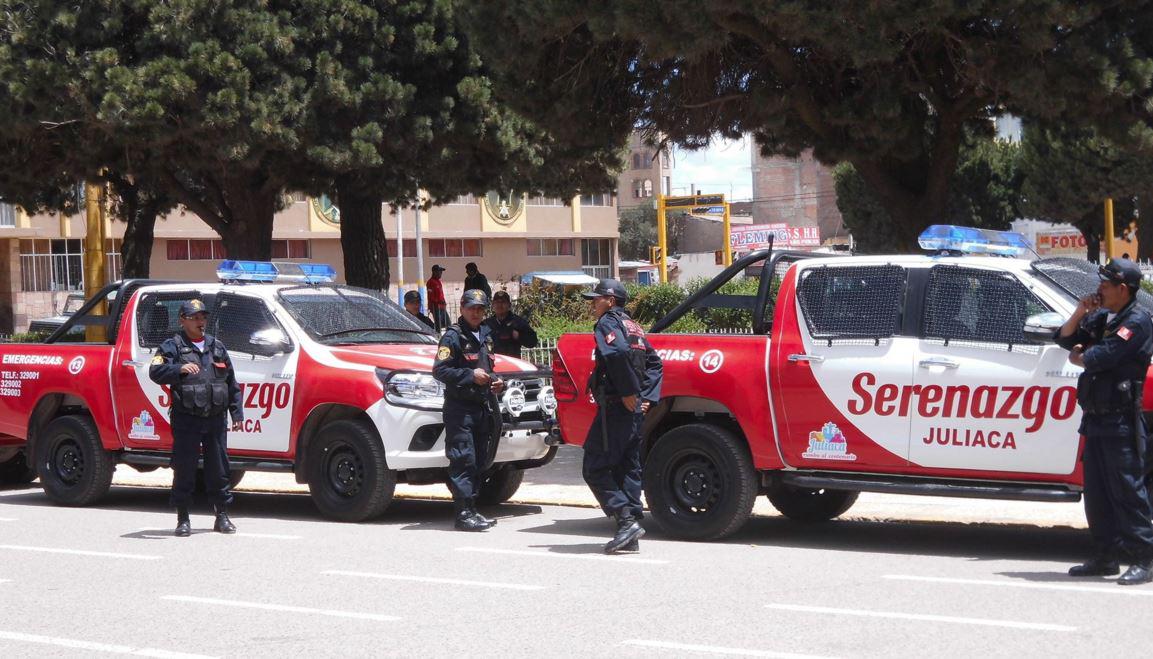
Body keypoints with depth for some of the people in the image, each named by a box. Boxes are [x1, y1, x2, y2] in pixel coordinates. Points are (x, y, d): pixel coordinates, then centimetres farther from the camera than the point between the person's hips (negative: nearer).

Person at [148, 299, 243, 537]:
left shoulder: (217, 347, 17)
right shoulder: (172, 347, 2)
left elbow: (231, 383, 19)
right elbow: (155, 372, -13)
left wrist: (237, 413, 13)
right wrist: (179, 369, -29)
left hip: (216, 419, 4)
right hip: (186, 419, -4)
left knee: (219, 469, 6)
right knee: (184, 470, -1)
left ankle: (222, 516, 14)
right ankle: (183, 519, 6)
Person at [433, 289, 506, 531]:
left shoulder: (485, 335, 21)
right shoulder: (452, 336, -6)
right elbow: (439, 370, -14)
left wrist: (496, 382, 12)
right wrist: (471, 376, -20)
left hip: (484, 408, 8)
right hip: (460, 409, -8)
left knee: (480, 462, 9)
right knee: (464, 461, -12)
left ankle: (470, 510, 16)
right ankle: (464, 514, -14)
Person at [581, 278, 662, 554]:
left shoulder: (608, 323, -7)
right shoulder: (633, 327, 20)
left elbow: (619, 353, -26)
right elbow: (654, 363, 20)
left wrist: (628, 392, -20)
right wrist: (646, 397, 10)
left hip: (615, 408, -9)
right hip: (635, 411, 9)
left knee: (595, 469, -5)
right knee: (627, 470, 10)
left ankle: (627, 520, -17)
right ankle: (630, 535, 9)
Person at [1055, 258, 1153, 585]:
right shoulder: (1101, 317, 16)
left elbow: (1100, 357, -20)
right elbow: (1065, 338, 19)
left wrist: (1078, 357, 1)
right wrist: (1080, 313, 3)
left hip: (1120, 422, -9)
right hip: (1095, 419, 9)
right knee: (1097, 493, 11)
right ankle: (1106, 557, 18)